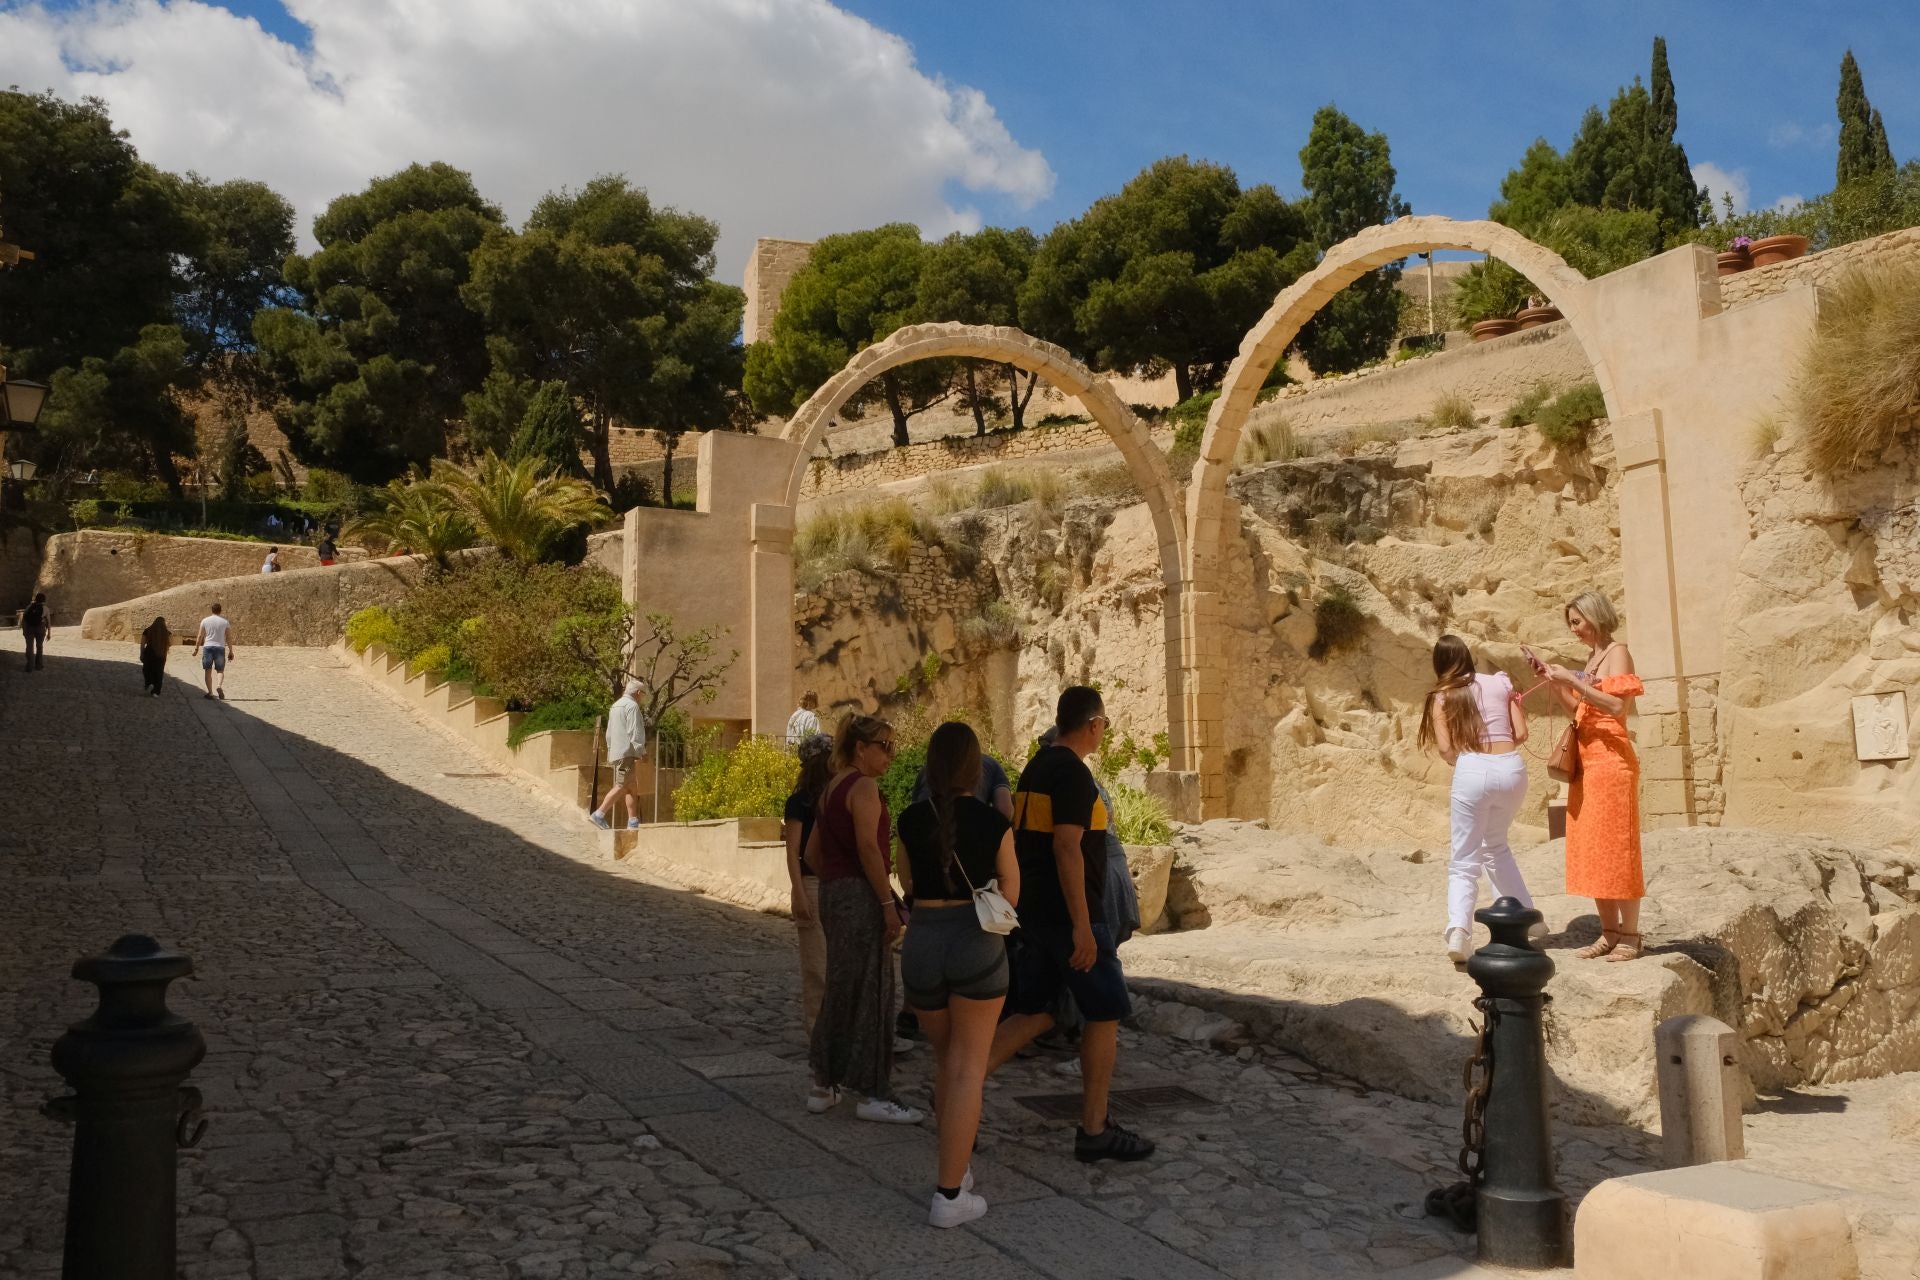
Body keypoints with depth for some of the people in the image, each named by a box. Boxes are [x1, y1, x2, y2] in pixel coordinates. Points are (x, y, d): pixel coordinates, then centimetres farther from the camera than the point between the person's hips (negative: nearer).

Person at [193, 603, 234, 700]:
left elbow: (200, 636, 4)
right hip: (220, 648, 0)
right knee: (220, 670, 8)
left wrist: (196, 648, 15)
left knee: (208, 670, 8)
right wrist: (230, 651, 9)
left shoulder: (205, 621, 3)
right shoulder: (225, 622, 2)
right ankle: (220, 686, -18)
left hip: (208, 647, 0)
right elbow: (229, 638, 3)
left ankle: (210, 692, 5)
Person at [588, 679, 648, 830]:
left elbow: (609, 733, 25)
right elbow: (634, 732, -16)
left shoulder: (615, 706, 22)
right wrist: (638, 753, -17)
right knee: (621, 786, -10)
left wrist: (610, 751, 26)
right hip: (627, 752, -10)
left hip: (616, 752, 10)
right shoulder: (632, 705, -8)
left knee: (632, 788, 8)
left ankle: (633, 822, 5)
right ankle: (599, 815, -14)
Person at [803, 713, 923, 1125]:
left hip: (832, 894, 9)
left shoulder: (832, 788, 17)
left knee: (841, 991, 16)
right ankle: (873, 1095, 1)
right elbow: (868, 848, -21)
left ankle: (824, 1086, 23)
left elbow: (812, 852, 19)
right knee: (869, 993, -4)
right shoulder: (864, 787, -11)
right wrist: (889, 904, -21)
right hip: (860, 896, -9)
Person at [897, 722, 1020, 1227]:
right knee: (968, 1068, 2)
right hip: (977, 943, -3)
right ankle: (949, 1195, 0)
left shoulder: (911, 819, 2)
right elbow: (1010, 891, 6)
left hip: (922, 941, 3)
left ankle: (951, 1161, 29)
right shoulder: (993, 822, -5)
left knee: (945, 1058, 23)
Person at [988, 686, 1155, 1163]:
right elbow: (1067, 848, -23)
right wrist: (1082, 925, -23)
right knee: (1105, 1014, 3)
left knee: (1034, 1012, 14)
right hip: (1069, 914, -9)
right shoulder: (1073, 773, -16)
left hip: (1034, 912, 9)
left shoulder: (1036, 766, 13)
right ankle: (1094, 1131, 9)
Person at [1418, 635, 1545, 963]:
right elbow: (1521, 734, 10)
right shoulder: (1500, 683, 13)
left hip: (1473, 770, -3)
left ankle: (1458, 928, -21)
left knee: (1464, 861, 2)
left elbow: (1446, 750, -1)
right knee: (1495, 844, 28)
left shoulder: (1442, 697, 7)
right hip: (1512, 768, 3)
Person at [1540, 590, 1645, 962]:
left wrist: (1574, 681, -20)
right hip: (1586, 762, 8)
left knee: (1615, 847, -4)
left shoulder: (1617, 653, -6)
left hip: (1611, 760, -8)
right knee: (1589, 850, 8)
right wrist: (1555, 680, 9)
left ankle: (1630, 935, 3)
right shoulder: (1592, 657, 17)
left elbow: (1618, 706, -19)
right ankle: (1609, 932, 14)